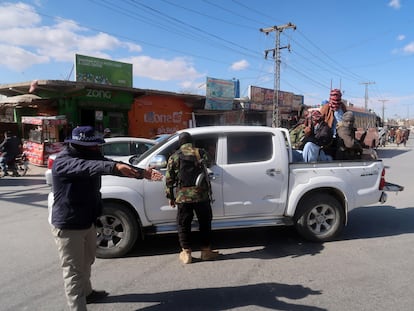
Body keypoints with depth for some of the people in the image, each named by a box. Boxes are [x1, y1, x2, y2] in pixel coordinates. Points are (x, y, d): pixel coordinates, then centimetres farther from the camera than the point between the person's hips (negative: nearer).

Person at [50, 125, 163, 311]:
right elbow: (87, 167, -44)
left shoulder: (91, 156, 1)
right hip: (68, 226, -9)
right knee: (74, 270, -1)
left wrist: (142, 173, -20)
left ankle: (86, 292, 48)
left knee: (86, 262, 26)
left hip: (87, 222, 9)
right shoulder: (63, 162, -24)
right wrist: (114, 166, -61)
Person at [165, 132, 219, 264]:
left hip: (183, 196, 0)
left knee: (183, 225, 11)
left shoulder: (174, 157, 4)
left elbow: (169, 179, 5)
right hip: (201, 195, 1)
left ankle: (186, 253, 15)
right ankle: (206, 251, 21)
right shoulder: (201, 153, 4)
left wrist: (170, 196, 14)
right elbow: (206, 163, 24)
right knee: (205, 223, 14)